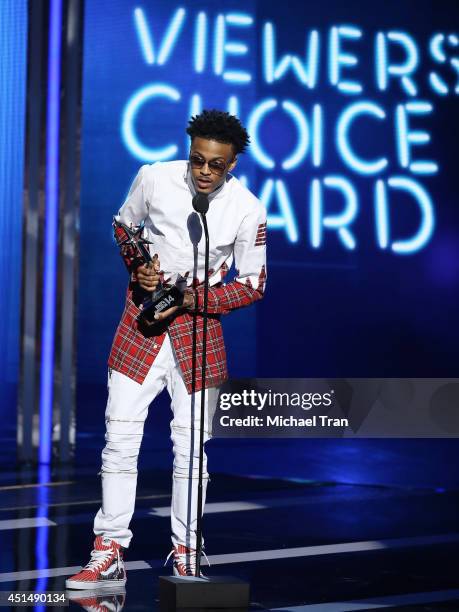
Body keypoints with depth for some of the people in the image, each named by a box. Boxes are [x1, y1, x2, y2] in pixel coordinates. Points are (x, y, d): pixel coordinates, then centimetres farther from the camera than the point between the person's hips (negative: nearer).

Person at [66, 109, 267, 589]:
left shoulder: (248, 210, -9)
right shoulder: (154, 178, -5)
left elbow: (253, 284, 0)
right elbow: (124, 226, 14)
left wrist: (194, 299, -13)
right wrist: (138, 268, -6)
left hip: (198, 329, -1)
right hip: (141, 320, 1)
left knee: (190, 449, 2)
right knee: (120, 438, -3)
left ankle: (185, 556, 15)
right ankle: (109, 555, 4)